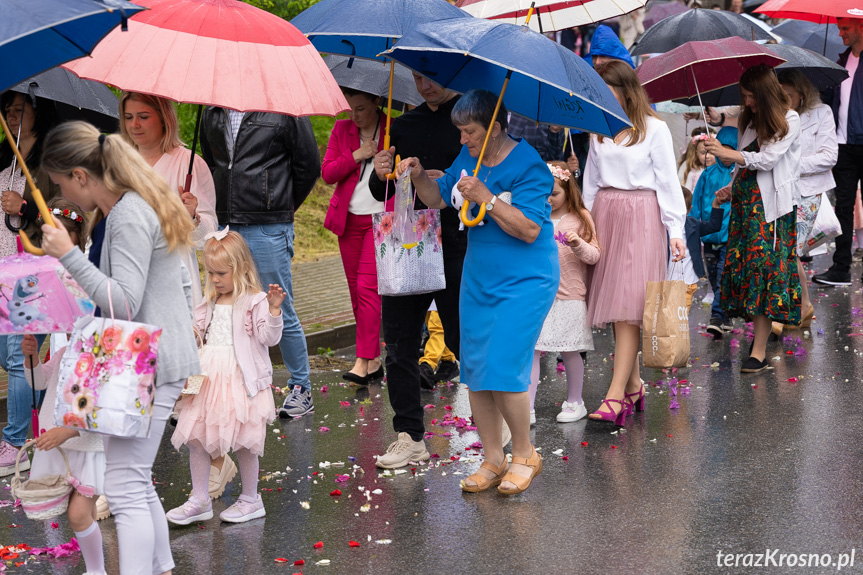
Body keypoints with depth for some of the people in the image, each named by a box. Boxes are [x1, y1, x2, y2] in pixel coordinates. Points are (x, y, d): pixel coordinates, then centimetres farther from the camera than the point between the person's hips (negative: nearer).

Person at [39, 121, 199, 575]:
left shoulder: (128, 218, -17)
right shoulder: (145, 206, 13)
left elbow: (125, 304, -24)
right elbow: (184, 284, 20)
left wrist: (69, 255, -22)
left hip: (149, 366, -10)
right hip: (163, 357, 10)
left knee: (125, 489, -7)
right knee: (137, 483, 18)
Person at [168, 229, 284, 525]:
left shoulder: (255, 302, -7)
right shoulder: (210, 303, 14)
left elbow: (268, 337, -14)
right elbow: (197, 332, 23)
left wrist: (274, 310, -28)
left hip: (240, 379, -7)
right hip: (207, 378, 7)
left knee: (244, 442, 2)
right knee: (196, 437, 6)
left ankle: (251, 499, 18)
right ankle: (199, 500, 15)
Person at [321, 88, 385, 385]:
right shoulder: (342, 130, 9)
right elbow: (327, 172, 2)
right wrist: (356, 156, -10)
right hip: (349, 219, 5)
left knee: (367, 286, -14)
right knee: (355, 289, 6)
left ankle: (363, 361, -14)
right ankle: (375, 359, 15)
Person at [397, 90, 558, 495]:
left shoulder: (528, 166, -16)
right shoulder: (468, 157, 7)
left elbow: (529, 229, -22)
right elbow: (438, 198, 16)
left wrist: (488, 198, -28)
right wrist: (419, 176, -3)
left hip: (523, 283, -8)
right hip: (478, 279, 8)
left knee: (503, 370, -13)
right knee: (474, 371, 5)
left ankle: (525, 456, 8)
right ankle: (492, 459, 17)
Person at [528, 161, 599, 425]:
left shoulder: (579, 219, 1)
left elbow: (594, 256, -1)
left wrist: (578, 244, -19)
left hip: (569, 296, -2)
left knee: (569, 351, 5)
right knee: (530, 350, -4)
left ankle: (574, 402, 22)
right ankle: (527, 407, -2)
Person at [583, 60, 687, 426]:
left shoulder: (654, 129, -2)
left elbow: (667, 180, -3)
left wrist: (675, 230, -8)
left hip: (640, 217, -5)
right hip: (605, 216, 5)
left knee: (629, 304, -11)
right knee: (614, 301, 3)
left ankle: (616, 396, -17)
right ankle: (633, 386, 13)